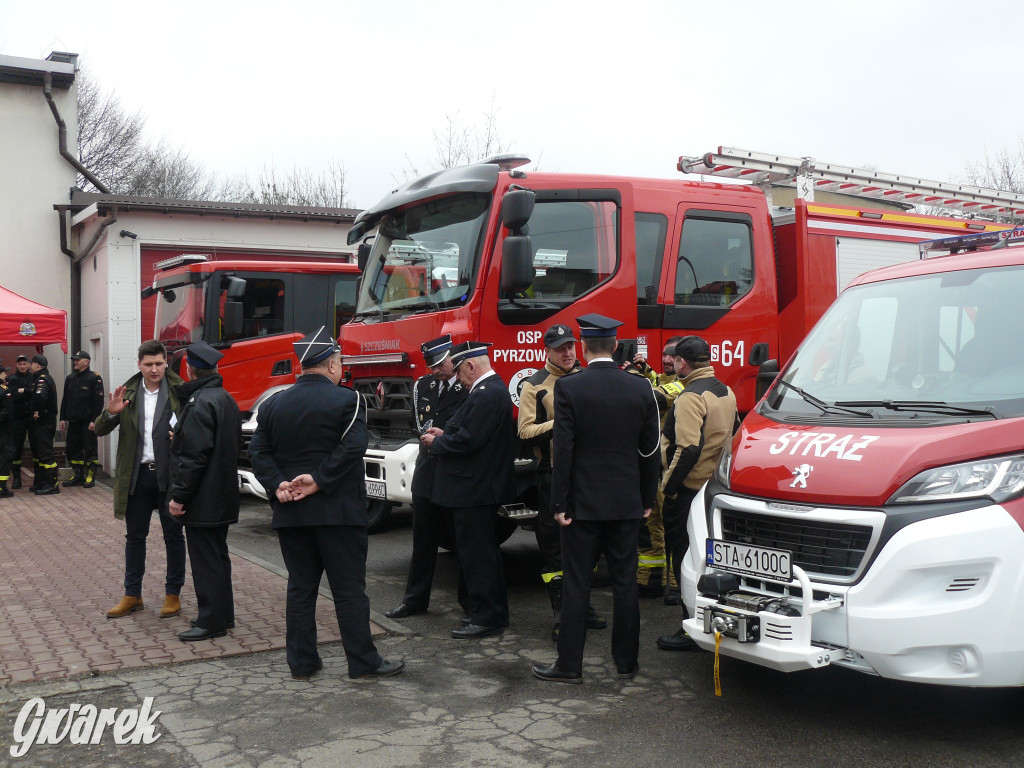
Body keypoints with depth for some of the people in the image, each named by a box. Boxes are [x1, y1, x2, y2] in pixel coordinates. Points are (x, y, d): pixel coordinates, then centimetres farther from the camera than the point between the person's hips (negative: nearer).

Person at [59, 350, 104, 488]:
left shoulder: (94, 378, -7)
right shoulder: (70, 378, 12)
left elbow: (99, 401, -10)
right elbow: (65, 400, 16)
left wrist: (94, 420, -15)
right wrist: (63, 418, 10)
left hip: (88, 422, -7)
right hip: (73, 421, 7)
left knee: (90, 449, -2)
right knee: (72, 449, 10)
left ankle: (90, 476, 7)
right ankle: (78, 475, 21)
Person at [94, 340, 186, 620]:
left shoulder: (179, 392, -4)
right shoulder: (127, 393, 5)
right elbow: (100, 431, 5)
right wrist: (110, 413, -16)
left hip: (169, 474, -3)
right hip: (137, 475, 3)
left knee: (173, 536, 7)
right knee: (134, 536, 11)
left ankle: (173, 594, 17)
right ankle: (132, 595, 22)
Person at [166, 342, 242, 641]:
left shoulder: (200, 404, -19)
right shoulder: (227, 400, 12)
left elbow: (193, 456, -24)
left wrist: (179, 495, -19)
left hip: (202, 500, -10)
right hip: (223, 496, 10)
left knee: (205, 559, -3)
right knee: (217, 555, 18)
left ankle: (212, 620, 4)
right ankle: (223, 614, 27)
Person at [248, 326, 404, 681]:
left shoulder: (273, 404, 8)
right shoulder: (346, 400, -9)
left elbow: (258, 452, 3)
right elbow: (352, 448, -19)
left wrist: (278, 485, -6)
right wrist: (319, 480, -16)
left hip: (290, 513, 5)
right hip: (338, 510, -5)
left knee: (300, 588, 11)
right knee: (349, 589, 1)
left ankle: (301, 662, 16)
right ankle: (363, 662, 7)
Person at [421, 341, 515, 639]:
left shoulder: (484, 395, -21)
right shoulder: (495, 388, 12)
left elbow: (467, 441, -25)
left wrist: (436, 443, -9)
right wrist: (445, 433, 9)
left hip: (474, 490, -11)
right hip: (484, 486, 11)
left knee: (475, 554, -2)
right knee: (485, 551, 19)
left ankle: (486, 617, 5)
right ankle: (495, 611, 29)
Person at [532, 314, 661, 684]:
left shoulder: (568, 387, -10)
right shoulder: (641, 388, 0)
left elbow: (563, 450, -11)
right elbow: (650, 450, 4)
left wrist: (559, 502, -6)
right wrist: (647, 499, 13)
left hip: (583, 500, -3)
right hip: (628, 501, 3)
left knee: (576, 584, 4)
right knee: (625, 582, 11)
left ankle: (570, 664, 10)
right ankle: (626, 661, 20)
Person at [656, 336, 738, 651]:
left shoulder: (691, 397, -17)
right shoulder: (726, 393, 12)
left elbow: (688, 447, -24)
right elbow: (731, 436, 20)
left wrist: (668, 485, -17)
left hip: (688, 489, -9)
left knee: (685, 558, -2)